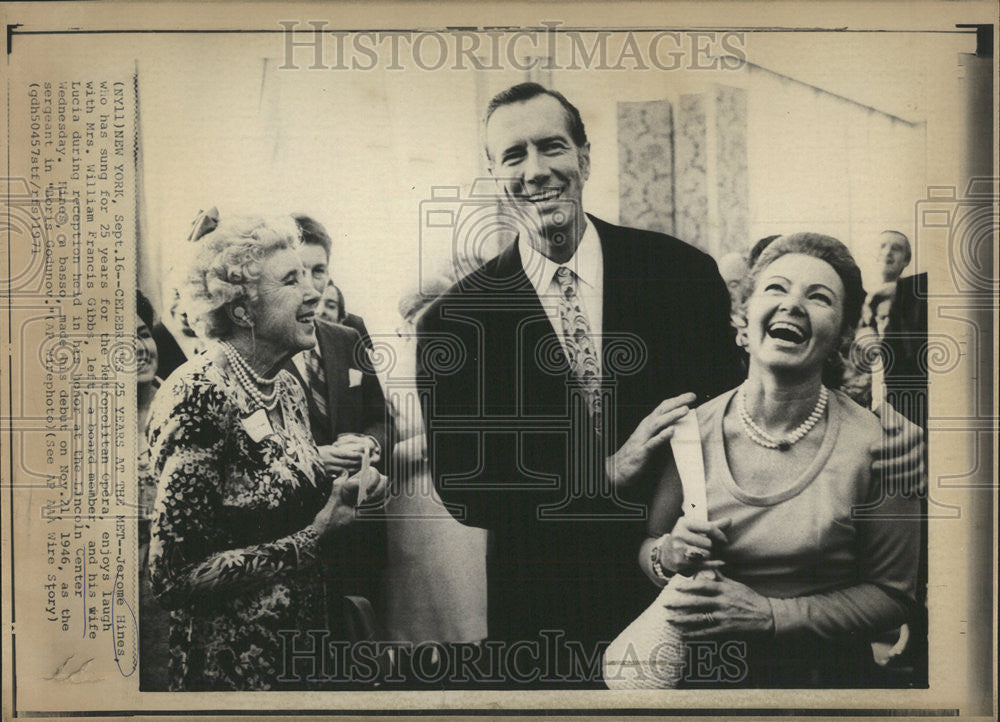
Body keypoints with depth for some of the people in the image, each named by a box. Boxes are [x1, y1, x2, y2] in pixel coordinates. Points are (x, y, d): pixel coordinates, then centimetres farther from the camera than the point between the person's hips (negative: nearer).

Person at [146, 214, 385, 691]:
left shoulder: (286, 388, 3)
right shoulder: (200, 395, -21)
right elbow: (174, 574, -23)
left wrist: (339, 494, -6)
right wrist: (313, 540, -22)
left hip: (302, 638, 8)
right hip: (230, 664, -8)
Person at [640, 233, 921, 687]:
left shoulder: (876, 445, -17)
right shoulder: (692, 429, -12)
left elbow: (892, 595, -10)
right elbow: (644, 546, 2)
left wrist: (769, 615, -19)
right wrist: (667, 555, -20)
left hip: (821, 674, -1)